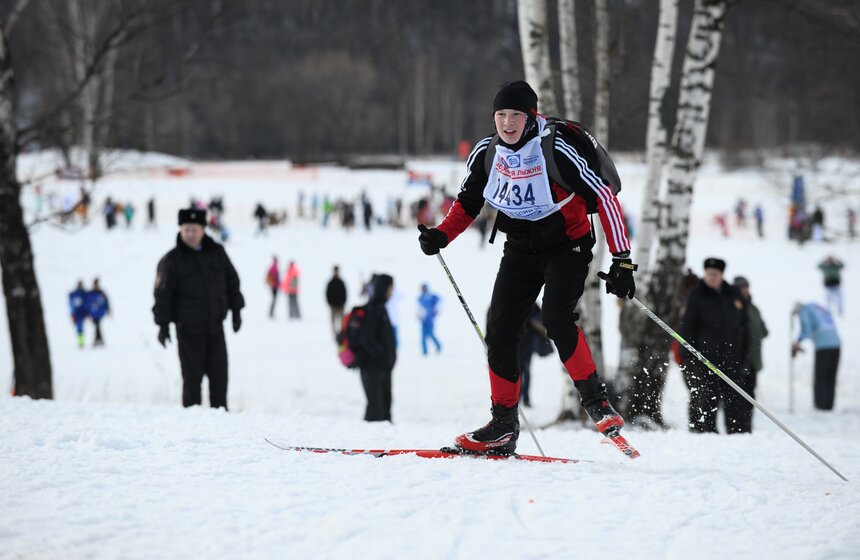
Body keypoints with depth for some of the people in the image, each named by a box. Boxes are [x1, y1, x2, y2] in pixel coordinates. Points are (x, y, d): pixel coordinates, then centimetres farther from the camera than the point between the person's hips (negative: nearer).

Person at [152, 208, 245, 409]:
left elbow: (232, 281, 16)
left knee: (219, 374, 4)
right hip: (188, 329, -4)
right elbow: (162, 293, -5)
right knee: (192, 376, -3)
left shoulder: (217, 253, 7)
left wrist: (236, 311, 13)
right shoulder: (171, 261, -4)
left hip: (215, 327, 4)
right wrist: (163, 324, -11)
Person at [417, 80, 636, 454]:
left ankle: (597, 404, -15)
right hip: (520, 250, 5)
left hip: (567, 245, -5)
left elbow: (604, 197, -21)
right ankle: (504, 426, 2)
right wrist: (441, 235, -9)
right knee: (499, 329, -6)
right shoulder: (486, 153, -7)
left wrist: (622, 260, -25)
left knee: (556, 318, -27)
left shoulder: (556, 150, -23)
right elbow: (468, 202, 9)